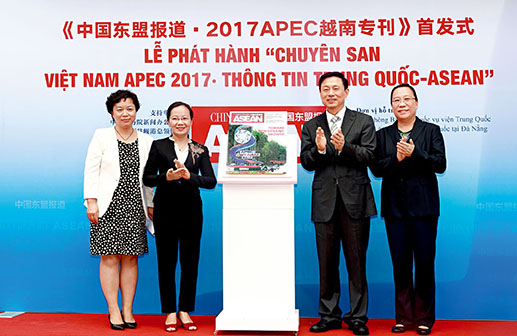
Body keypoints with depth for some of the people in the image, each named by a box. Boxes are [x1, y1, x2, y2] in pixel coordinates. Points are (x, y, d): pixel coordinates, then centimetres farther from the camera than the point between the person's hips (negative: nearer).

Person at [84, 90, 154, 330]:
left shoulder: (146, 141, 11)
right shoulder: (101, 136, 4)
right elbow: (91, 170, 0)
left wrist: (150, 205, 11)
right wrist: (91, 201, -8)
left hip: (134, 206, 2)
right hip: (109, 205, -2)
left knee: (131, 258, 4)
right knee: (110, 257, -1)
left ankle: (128, 310, 14)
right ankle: (113, 311, 9)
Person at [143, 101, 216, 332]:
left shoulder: (200, 150, 7)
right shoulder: (159, 146, 4)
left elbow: (211, 181, -3)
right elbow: (147, 178, 0)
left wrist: (189, 176, -19)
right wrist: (166, 177, -18)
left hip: (191, 211, 1)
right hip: (165, 210, -1)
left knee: (190, 261, 5)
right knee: (166, 261, 4)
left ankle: (185, 311, 18)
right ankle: (170, 312, 16)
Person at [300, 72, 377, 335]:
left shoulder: (364, 122, 5)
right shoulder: (310, 127, 11)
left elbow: (369, 155, -7)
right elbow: (305, 162, 2)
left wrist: (345, 147, -23)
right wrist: (319, 149, -18)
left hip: (355, 200, -2)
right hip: (324, 202, 2)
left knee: (356, 261, 5)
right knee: (326, 263, 9)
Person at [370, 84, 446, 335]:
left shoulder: (431, 131, 7)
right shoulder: (383, 135, 11)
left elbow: (440, 164, -5)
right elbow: (376, 168, 1)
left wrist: (414, 154, -18)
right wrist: (397, 158, -16)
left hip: (423, 206, -2)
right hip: (394, 208, 2)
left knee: (424, 262, 1)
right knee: (400, 263, 5)